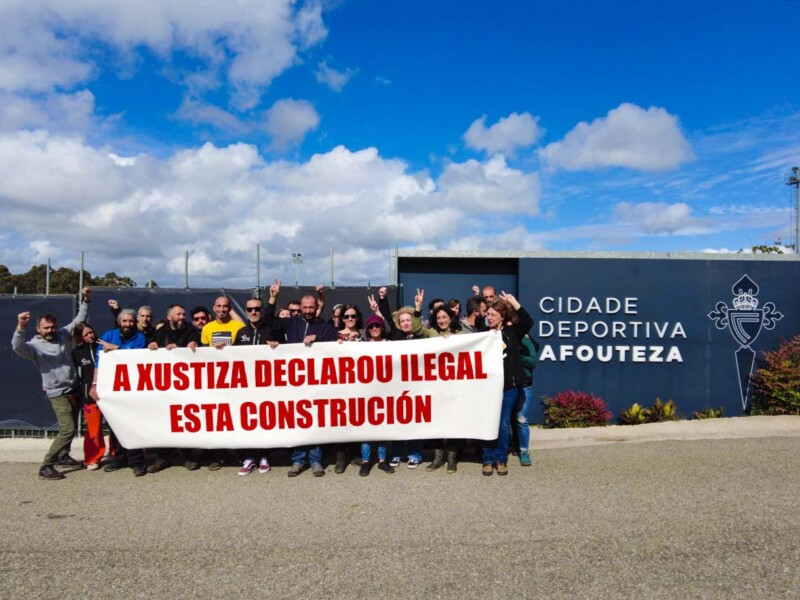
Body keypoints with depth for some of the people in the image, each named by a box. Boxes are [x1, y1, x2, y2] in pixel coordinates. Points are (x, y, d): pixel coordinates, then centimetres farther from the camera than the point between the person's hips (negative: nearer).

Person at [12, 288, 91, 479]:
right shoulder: (34, 346, -11)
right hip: (58, 393, -6)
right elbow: (17, 347, -32)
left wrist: (85, 300, -4)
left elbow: (80, 319, 9)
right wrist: (20, 327, -48)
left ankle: (63, 456, 35)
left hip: (74, 389, 6)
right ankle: (46, 466, -6)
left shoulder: (63, 335, 3)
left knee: (71, 427, 17)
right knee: (67, 429, -15)